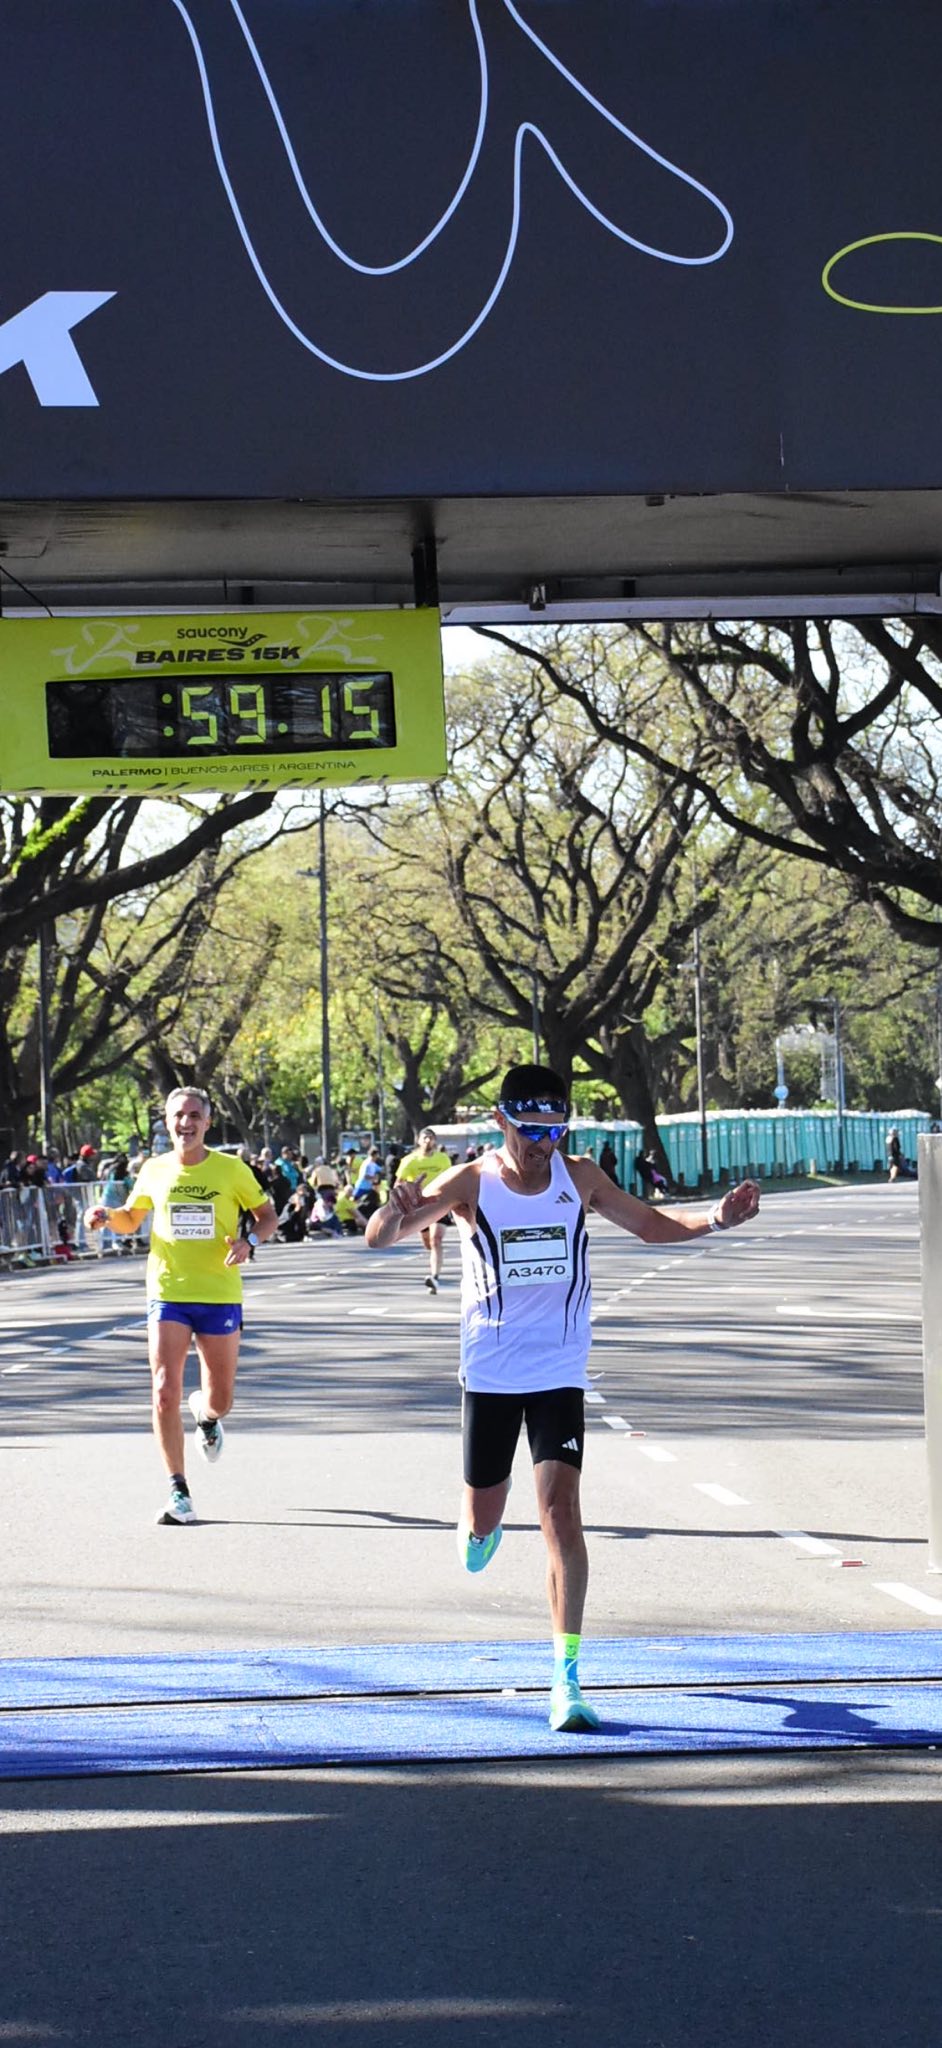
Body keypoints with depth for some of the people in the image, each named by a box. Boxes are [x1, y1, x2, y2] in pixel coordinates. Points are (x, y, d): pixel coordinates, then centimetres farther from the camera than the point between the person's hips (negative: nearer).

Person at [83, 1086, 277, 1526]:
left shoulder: (231, 1169, -3)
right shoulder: (154, 1170, 3)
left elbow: (268, 1217, 5)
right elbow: (130, 1222, 17)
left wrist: (249, 1242, -16)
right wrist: (105, 1216, -5)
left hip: (220, 1296, -1)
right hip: (168, 1294, 1)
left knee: (219, 1402, 6)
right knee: (165, 1393, -12)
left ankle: (204, 1414, 46)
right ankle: (178, 1491, -2)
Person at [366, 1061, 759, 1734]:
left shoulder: (578, 1178, -3)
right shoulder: (470, 1184, -10)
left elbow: (652, 1225, 9)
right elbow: (379, 1237, -16)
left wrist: (715, 1218, -9)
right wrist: (400, 1211, -40)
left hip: (560, 1372, 0)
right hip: (490, 1374, 0)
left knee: (560, 1508, -14)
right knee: (483, 1522, 8)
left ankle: (567, 1678, -12)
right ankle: (482, 1525, 50)